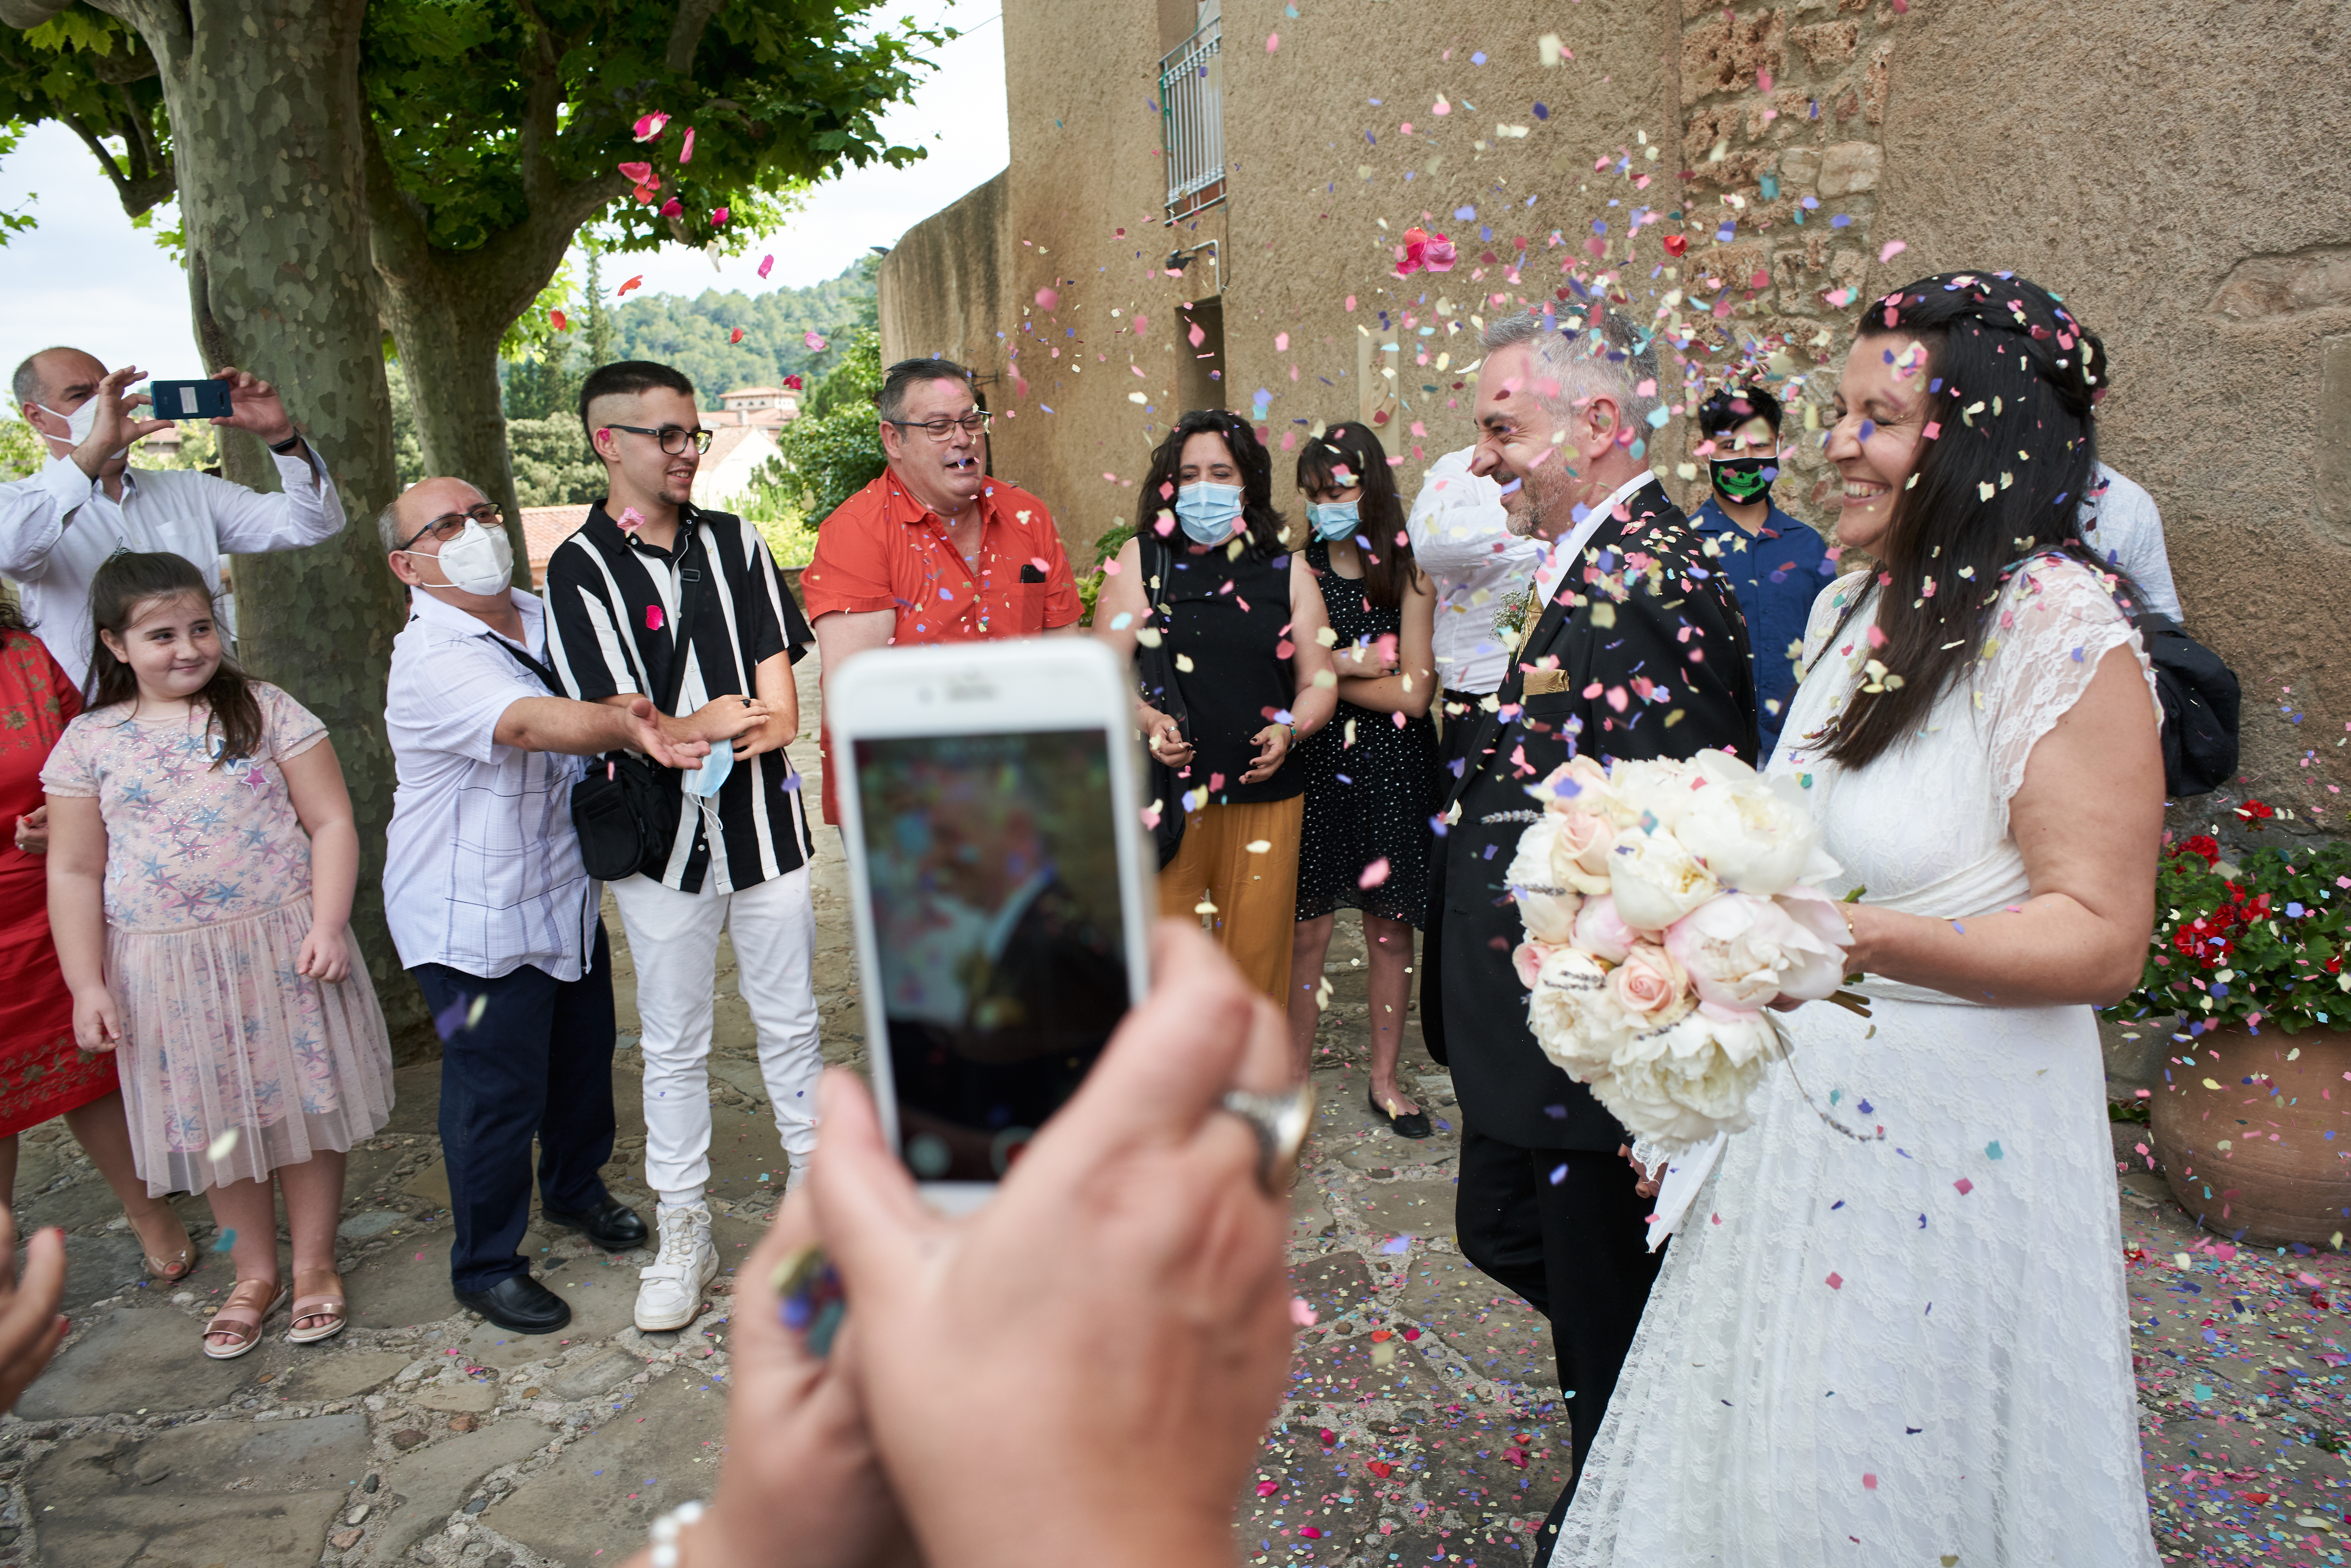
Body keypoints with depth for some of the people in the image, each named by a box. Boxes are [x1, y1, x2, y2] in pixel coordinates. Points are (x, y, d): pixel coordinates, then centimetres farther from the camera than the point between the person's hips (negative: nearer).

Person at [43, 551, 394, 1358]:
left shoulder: (267, 711, -1)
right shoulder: (90, 743, 3)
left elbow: (331, 822, -3)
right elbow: (75, 872, 5)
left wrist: (328, 926, -13)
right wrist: (87, 984, -1)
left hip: (281, 949, -1)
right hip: (168, 969, 1)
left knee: (302, 1105, 7)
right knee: (216, 1122, 11)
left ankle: (314, 1265, 25)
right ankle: (254, 1274, 30)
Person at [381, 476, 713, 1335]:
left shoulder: (544, 616, 4)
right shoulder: (431, 659, -22)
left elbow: (612, 693, 14)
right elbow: (528, 722, -39)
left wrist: (652, 729, -10)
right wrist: (626, 726, -58)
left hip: (566, 893, 8)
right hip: (477, 918, -7)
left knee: (584, 1054, 21)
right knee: (499, 1089, 3)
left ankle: (576, 1188, 47)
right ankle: (485, 1264, 24)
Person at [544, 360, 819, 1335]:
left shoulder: (735, 543, 6)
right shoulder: (580, 570, -3)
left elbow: (780, 705, 2)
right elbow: (612, 716, -10)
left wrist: (759, 727, -19)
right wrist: (700, 726, -25)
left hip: (766, 818, 3)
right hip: (661, 833, -2)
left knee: (791, 1023, 13)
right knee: (674, 1042, 9)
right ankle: (683, 1239, 23)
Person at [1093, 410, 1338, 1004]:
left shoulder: (1286, 570, 10)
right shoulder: (1141, 560, 6)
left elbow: (1320, 682, 11)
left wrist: (1288, 730, -9)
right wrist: (1148, 720, -15)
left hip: (1266, 797, 2)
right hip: (1167, 796, -1)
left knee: (1258, 960, 8)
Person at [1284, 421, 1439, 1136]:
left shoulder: (1409, 580, 0)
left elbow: (1414, 695, -8)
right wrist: (1357, 664, -13)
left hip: (1391, 771, 0)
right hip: (1313, 764, 0)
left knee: (1390, 930, 8)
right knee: (1306, 929, 2)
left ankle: (1386, 1078, 24)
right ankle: (1296, 1074, 19)